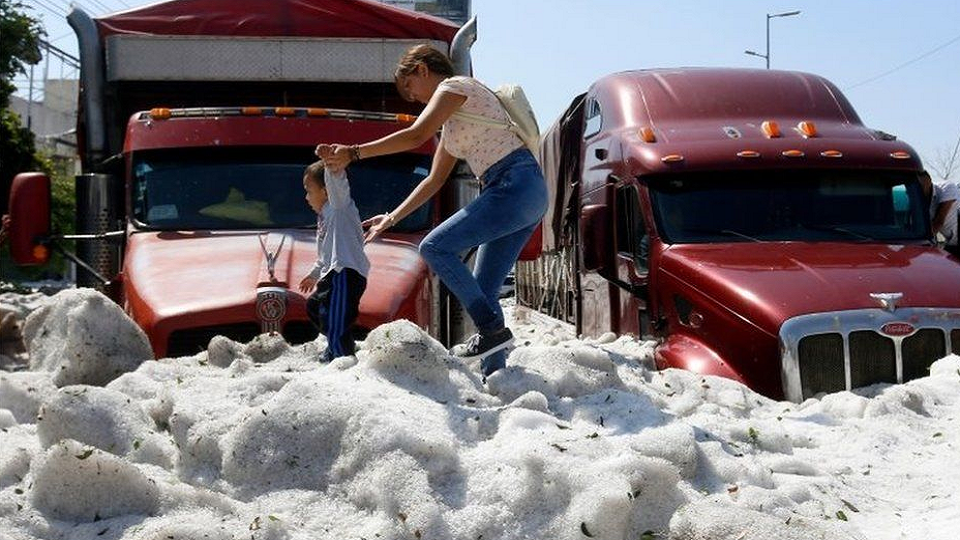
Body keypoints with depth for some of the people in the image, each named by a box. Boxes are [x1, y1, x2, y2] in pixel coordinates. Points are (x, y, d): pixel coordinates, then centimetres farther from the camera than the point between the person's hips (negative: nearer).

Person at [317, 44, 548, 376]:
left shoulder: (454, 86, 0)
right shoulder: (453, 122, 28)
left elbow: (416, 135, -14)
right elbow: (434, 181, 30)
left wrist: (353, 152, -12)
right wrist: (391, 218, 28)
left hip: (516, 185, -10)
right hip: (527, 198, 10)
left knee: (435, 247, -13)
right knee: (483, 292, 6)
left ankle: (492, 329, -13)